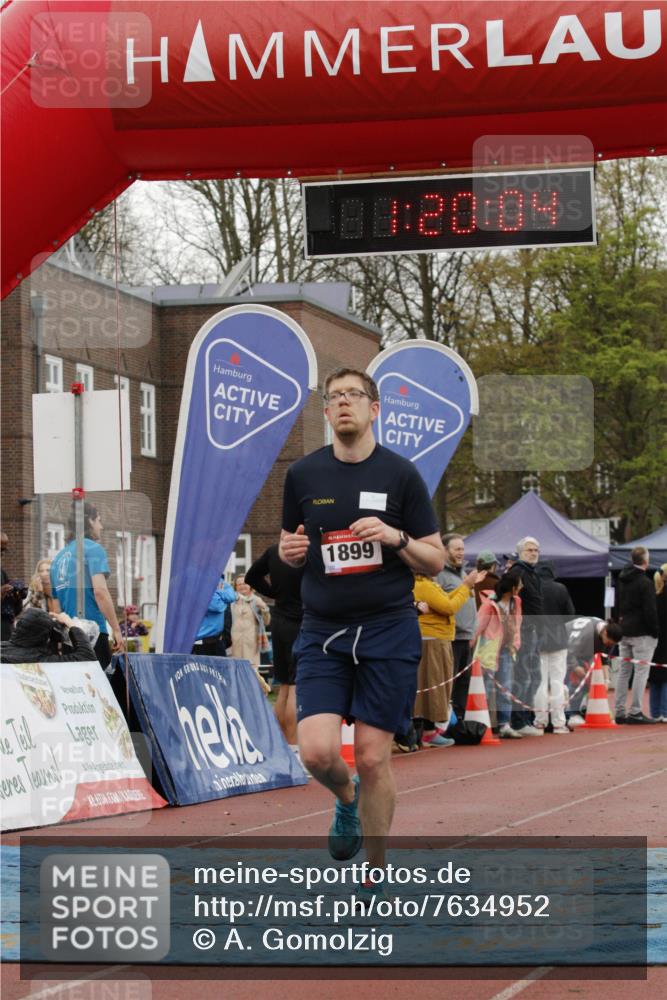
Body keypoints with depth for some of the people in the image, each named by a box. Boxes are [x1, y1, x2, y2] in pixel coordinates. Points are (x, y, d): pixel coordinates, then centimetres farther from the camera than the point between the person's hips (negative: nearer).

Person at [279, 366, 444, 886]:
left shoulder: (401, 474, -1)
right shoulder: (302, 474, 6)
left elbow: (435, 561, 2)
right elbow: (290, 550, 18)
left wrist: (395, 537, -17)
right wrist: (290, 550, -6)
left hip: (388, 632, -2)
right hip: (322, 633, 2)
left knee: (373, 759, -2)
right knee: (317, 752, -12)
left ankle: (376, 874, 16)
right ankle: (347, 798, 24)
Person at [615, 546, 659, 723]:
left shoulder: (621, 580, 12)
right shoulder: (645, 583, -14)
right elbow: (650, 610, -15)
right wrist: (655, 631, -7)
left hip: (623, 631, 8)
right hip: (641, 633, -8)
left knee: (623, 671, 10)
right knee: (641, 671, -5)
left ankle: (619, 712, 11)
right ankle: (635, 712, -8)